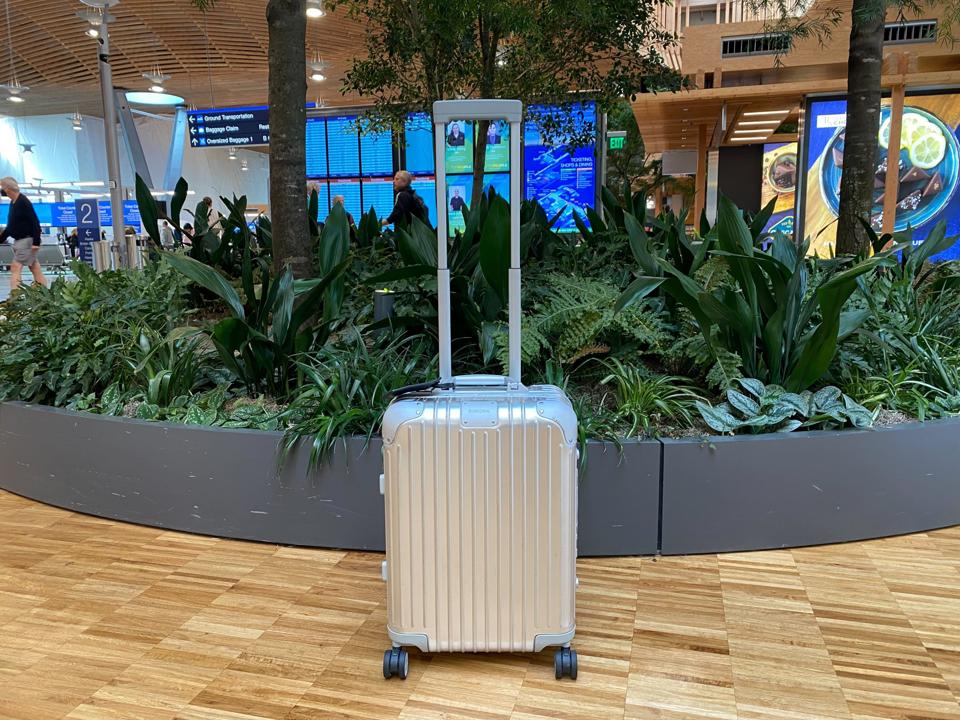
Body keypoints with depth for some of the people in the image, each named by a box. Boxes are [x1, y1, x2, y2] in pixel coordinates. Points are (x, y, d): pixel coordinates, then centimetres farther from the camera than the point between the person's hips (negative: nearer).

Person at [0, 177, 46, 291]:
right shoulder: (13, 203, 12)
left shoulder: (23, 202, -15)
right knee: (34, 267, 11)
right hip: (19, 240, 9)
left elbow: (35, 223, -20)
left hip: (27, 240, -9)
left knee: (15, 267, -12)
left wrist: (36, 242, -25)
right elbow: (10, 226, 20)